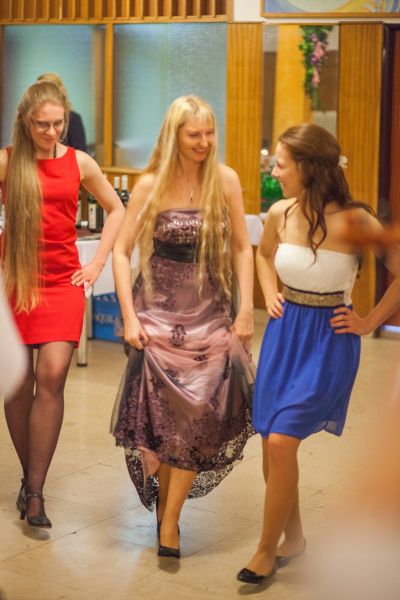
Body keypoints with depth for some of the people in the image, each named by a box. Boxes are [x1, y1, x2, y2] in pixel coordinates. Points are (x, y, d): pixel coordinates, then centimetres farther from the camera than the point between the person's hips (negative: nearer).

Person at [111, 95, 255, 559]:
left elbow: (242, 248, 5)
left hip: (210, 316, 1)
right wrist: (129, 317, -8)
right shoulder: (151, 185, -5)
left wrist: (246, 309, -2)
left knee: (200, 416, -4)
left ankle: (169, 519, 7)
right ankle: (164, 496, 25)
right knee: (160, 414, 1)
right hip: (159, 313, -1)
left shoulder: (225, 180, -2)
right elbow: (121, 251, -2)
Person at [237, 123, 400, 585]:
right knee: (272, 446, 7)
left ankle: (267, 550, 4)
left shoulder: (353, 221, -17)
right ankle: (293, 537, 28)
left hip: (328, 341, -5)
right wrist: (270, 296, 9)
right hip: (282, 333, 5)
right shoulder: (280, 214, -2)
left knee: (281, 442, -14)